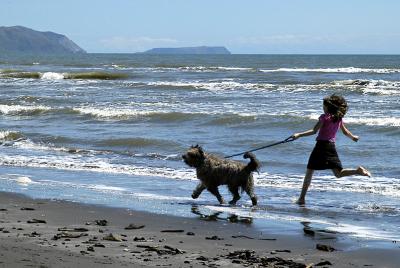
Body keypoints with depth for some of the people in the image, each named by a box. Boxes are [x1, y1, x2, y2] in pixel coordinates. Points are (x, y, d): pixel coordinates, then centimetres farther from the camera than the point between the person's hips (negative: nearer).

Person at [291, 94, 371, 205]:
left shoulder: (324, 117, -9)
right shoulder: (339, 118, 9)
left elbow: (314, 131, -16)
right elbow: (345, 132, 21)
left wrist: (299, 135, -15)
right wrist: (353, 137, 41)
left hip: (321, 145, -5)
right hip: (332, 147, 5)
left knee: (309, 172, 2)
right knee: (338, 173, 8)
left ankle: (302, 198, 1)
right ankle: (358, 171, -17)